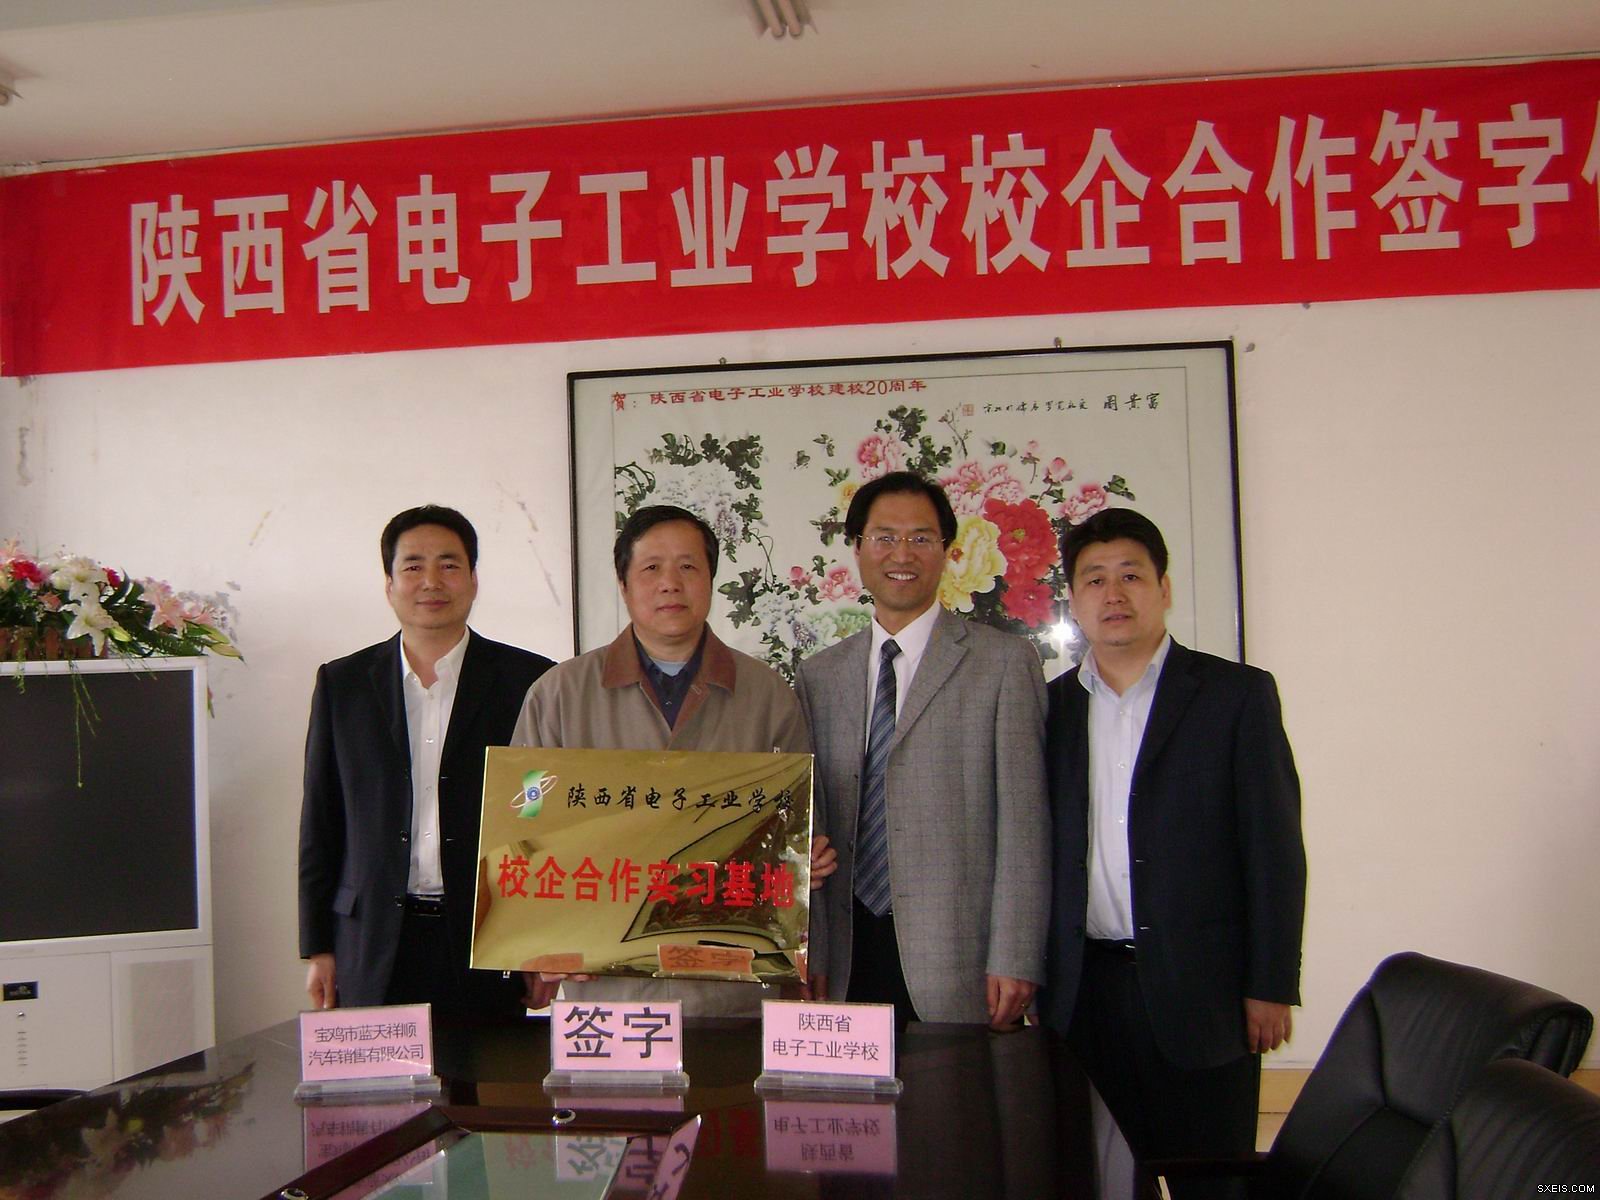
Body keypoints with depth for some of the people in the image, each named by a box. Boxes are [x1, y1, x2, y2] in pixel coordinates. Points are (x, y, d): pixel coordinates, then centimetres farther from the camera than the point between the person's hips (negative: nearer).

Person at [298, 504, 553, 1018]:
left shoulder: (529, 682, 2)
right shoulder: (342, 683, 9)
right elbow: (320, 825, 11)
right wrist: (317, 949, 6)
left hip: (490, 949, -1)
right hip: (374, 951, 1)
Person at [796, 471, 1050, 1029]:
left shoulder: (1004, 662, 1)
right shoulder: (819, 676, 12)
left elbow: (1022, 822, -4)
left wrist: (1013, 961, -9)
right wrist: (809, 959, 6)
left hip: (957, 960, -3)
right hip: (847, 962, 3)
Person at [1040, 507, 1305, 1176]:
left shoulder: (1238, 695, 0)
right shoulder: (1052, 707, 9)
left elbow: (1275, 849, -3)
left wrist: (1270, 988, -7)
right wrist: (1032, 973, 6)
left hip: (1198, 991, -3)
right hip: (1082, 991, 3)